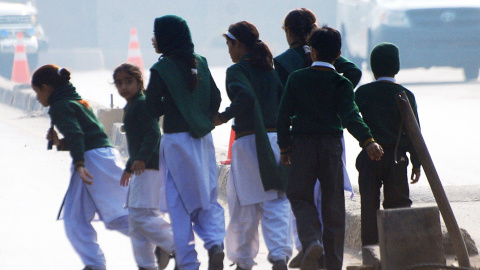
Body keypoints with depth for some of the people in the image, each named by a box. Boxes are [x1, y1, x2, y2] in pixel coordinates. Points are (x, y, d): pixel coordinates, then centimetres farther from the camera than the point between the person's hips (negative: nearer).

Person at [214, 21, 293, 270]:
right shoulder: (271, 70, 12)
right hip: (277, 138, 5)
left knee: (245, 205, 7)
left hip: (248, 141, -5)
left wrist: (224, 116, -12)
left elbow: (246, 97, -24)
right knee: (276, 203, 1)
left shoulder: (237, 71, -6)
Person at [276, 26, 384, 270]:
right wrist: (368, 141, -26)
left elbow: (283, 116, 0)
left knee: (300, 197, 10)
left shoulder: (296, 79, 0)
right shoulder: (340, 83, -5)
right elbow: (350, 116, -19)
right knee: (333, 204, 8)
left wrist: (285, 146, 10)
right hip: (331, 146, 0)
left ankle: (311, 240, -18)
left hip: (302, 143, 0)